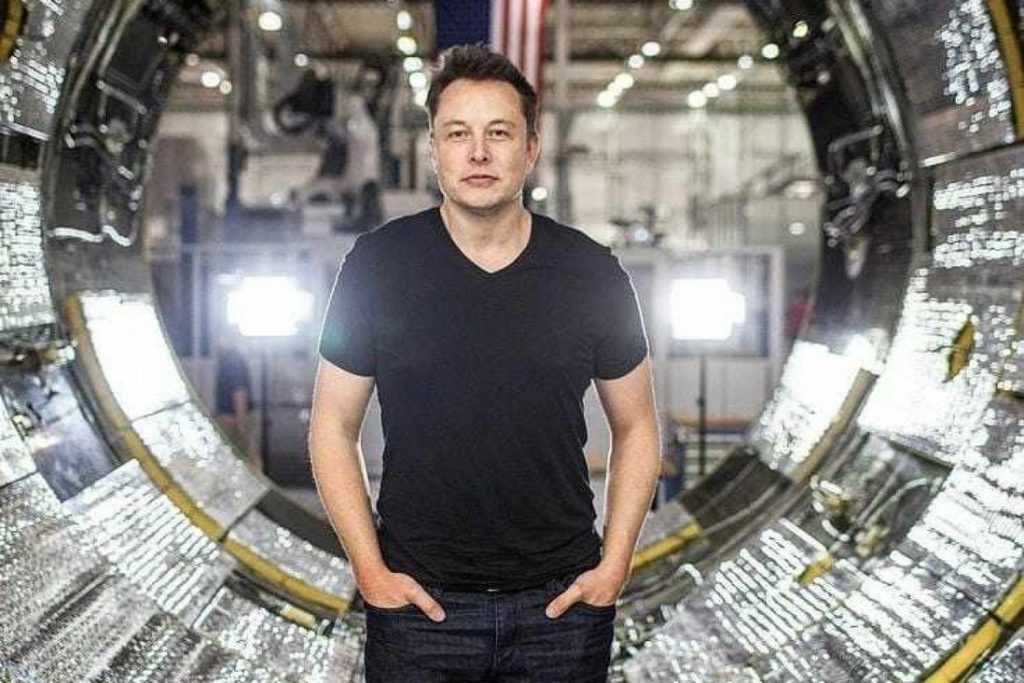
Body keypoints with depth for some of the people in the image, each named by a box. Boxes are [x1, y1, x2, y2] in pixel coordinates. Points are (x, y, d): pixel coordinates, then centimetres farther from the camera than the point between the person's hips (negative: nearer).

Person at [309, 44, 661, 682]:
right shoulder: (378, 264, -3)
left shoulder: (592, 271, -1)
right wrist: (370, 569, -6)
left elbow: (635, 427, 8)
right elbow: (334, 426, 2)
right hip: (418, 599, -1)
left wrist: (615, 565, -1)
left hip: (561, 600, 1)